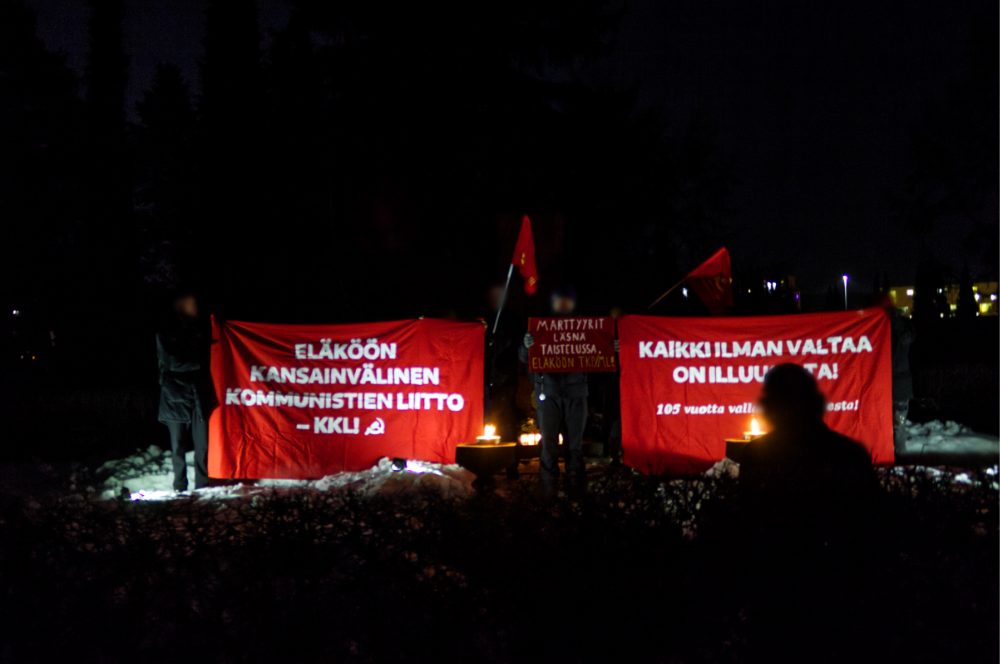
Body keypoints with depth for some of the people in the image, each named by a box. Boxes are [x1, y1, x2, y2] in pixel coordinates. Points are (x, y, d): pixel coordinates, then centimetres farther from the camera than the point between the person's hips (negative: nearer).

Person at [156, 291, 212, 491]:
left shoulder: (198, 331, 14)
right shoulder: (166, 334, 2)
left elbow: (205, 358, 18)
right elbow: (172, 362, -6)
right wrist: (197, 363, -1)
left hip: (198, 396, 3)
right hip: (176, 397, -3)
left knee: (202, 444, 0)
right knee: (178, 446, 1)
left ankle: (202, 486, 7)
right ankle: (180, 487, 8)